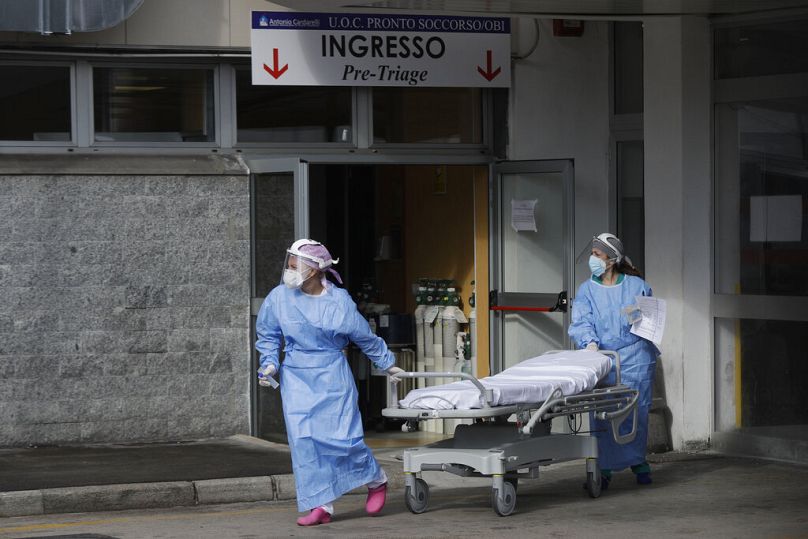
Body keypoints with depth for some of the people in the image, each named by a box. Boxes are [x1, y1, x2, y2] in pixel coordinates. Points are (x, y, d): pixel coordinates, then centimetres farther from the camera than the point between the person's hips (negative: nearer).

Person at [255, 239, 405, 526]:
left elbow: (365, 337, 7)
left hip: (332, 376, -2)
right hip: (296, 378, 2)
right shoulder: (280, 297, -2)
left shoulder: (339, 301, -6)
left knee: (344, 436, -4)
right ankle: (321, 505, -1)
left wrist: (388, 363, 16)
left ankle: (376, 481, 24)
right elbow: (267, 335, 13)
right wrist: (269, 362, -1)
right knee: (303, 439, -8)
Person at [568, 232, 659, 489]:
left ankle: (638, 460, 21)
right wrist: (590, 341, -25)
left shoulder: (636, 285, 7)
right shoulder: (587, 290, 8)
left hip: (635, 358, 0)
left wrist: (638, 319, -9)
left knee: (636, 410, 3)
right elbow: (581, 322, -5)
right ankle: (604, 469, -1)